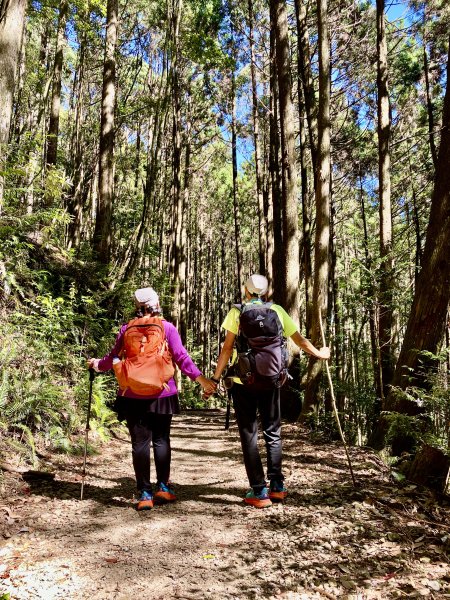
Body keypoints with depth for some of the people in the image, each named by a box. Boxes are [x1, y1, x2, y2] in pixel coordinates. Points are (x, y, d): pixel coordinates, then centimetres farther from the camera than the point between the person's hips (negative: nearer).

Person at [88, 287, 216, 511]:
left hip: (133, 396, 1)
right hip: (162, 394, 0)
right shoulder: (167, 328, -3)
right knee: (161, 439, 13)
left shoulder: (126, 329, 1)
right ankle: (163, 487, 14)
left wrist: (97, 364, 29)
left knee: (140, 442, 5)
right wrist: (201, 379, -6)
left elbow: (114, 357, 10)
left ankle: (145, 494, 7)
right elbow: (181, 357, -9)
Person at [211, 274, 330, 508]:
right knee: (273, 432, 17)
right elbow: (299, 340, 13)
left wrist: (216, 377, -2)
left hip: (244, 381, -2)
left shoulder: (237, 312, -2)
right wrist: (319, 353, 30)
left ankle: (259, 492, 9)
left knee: (249, 434, 7)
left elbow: (227, 348, -7)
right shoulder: (277, 311, 5)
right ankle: (277, 486, 21)